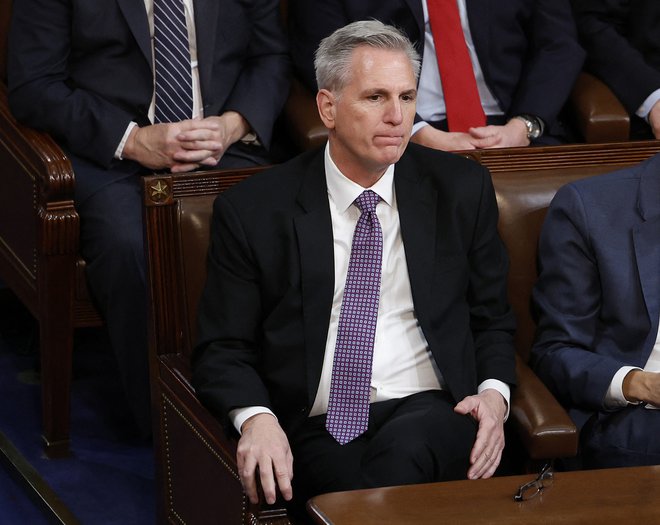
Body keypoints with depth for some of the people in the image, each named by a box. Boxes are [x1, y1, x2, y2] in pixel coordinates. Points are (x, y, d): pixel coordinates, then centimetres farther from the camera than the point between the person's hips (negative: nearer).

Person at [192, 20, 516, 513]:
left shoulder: (462, 189, 11)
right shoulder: (252, 210, 4)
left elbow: (491, 320, 19)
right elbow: (223, 349, 6)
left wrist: (494, 394, -3)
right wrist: (255, 416, -15)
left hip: (431, 415, 2)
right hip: (318, 431, -2)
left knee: (402, 450, -35)